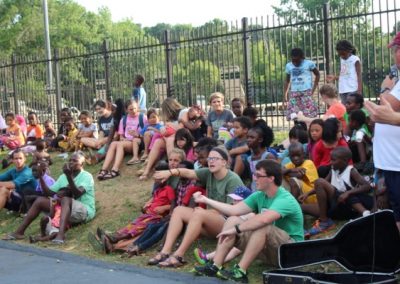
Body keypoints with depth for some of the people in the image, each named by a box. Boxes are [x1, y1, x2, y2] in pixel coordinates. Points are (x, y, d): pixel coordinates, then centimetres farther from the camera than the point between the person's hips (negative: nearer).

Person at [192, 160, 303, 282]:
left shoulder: (285, 199, -23)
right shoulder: (259, 196, 3)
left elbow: (263, 219, -40)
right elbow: (234, 210, 1)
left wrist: (236, 229, -33)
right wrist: (206, 200, 1)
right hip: (268, 249, 8)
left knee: (262, 226, -36)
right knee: (233, 220, -5)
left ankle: (240, 272, -32)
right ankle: (215, 266, -15)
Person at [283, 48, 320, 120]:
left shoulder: (309, 64, 0)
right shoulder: (288, 66, 10)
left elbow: (317, 75, 8)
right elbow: (287, 81, 18)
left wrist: (313, 89, 0)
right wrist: (285, 94, 10)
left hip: (307, 92, -3)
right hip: (294, 93, 3)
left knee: (309, 115, -10)